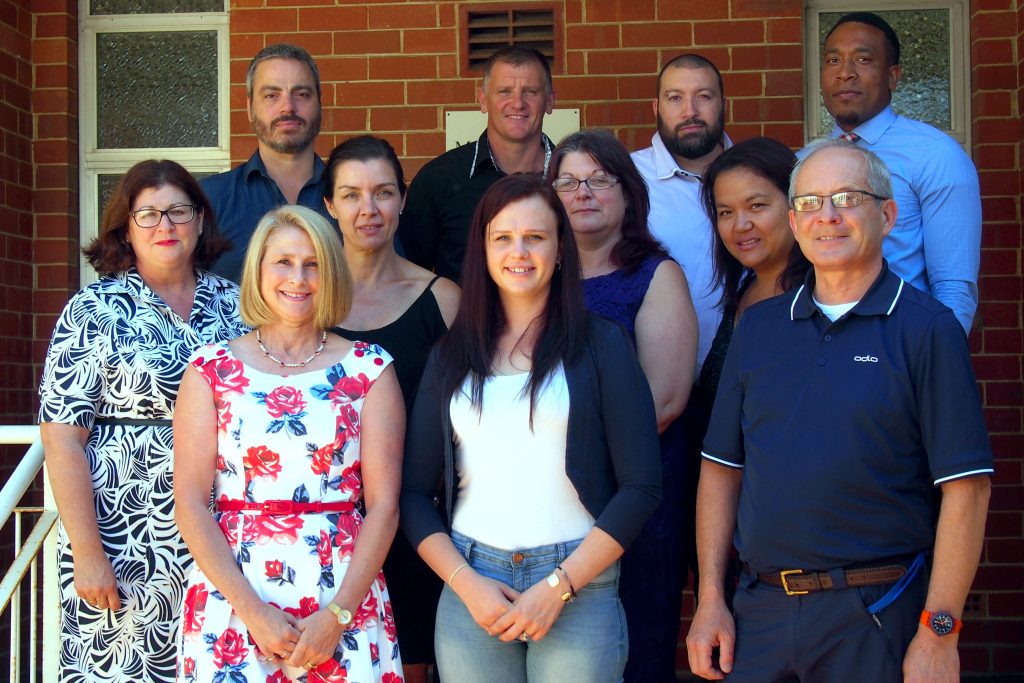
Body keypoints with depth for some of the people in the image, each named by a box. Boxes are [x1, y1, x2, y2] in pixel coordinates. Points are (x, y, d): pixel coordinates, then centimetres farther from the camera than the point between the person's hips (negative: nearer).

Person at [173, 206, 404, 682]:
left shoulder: (369, 368, 2)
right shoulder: (212, 369, 3)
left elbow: (384, 503, -2)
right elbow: (190, 504, -2)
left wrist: (337, 615, -11)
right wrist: (252, 611, -11)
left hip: (344, 602, 0)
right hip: (231, 601, 0)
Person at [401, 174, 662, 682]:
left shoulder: (601, 345, 2)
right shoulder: (452, 355, 9)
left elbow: (640, 486, -3)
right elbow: (415, 492, 7)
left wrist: (558, 587, -10)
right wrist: (466, 583, -7)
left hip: (580, 585, -2)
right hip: (470, 582, 2)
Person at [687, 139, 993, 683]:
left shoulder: (927, 328, -5)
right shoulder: (757, 327, 9)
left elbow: (964, 487, -10)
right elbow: (721, 468, 10)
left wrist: (938, 632, -14)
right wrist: (710, 599, 4)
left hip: (876, 615, -4)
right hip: (760, 610, 4)